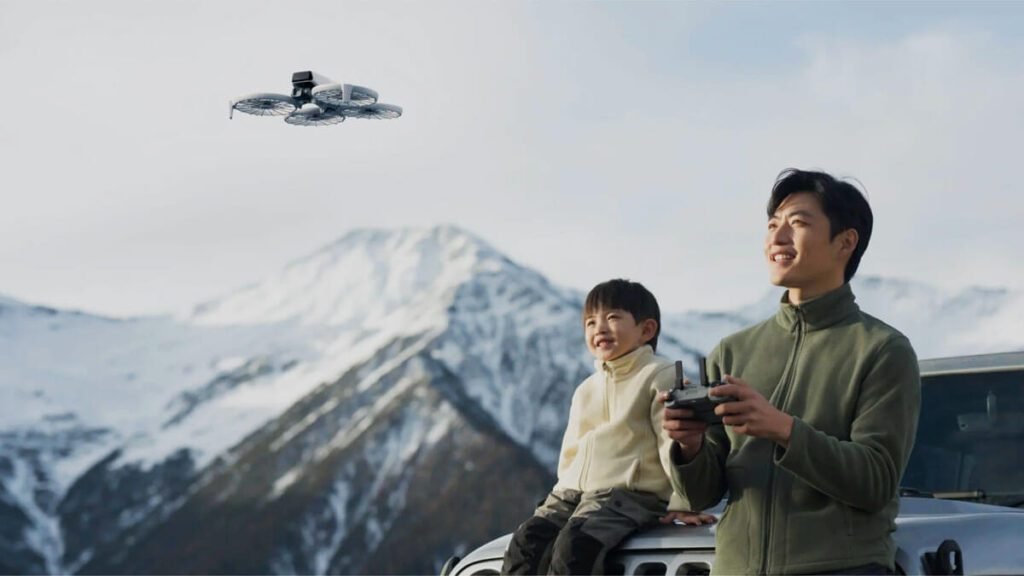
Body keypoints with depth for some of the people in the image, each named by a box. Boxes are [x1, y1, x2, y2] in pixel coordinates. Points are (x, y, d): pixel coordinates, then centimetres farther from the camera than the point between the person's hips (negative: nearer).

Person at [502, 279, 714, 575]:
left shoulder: (660, 377, 0)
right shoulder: (585, 389, 25)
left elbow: (675, 442, -8)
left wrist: (683, 503, -15)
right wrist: (562, 492, 16)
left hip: (630, 495, -7)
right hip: (573, 494, 7)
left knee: (575, 543, -33)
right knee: (526, 540, -18)